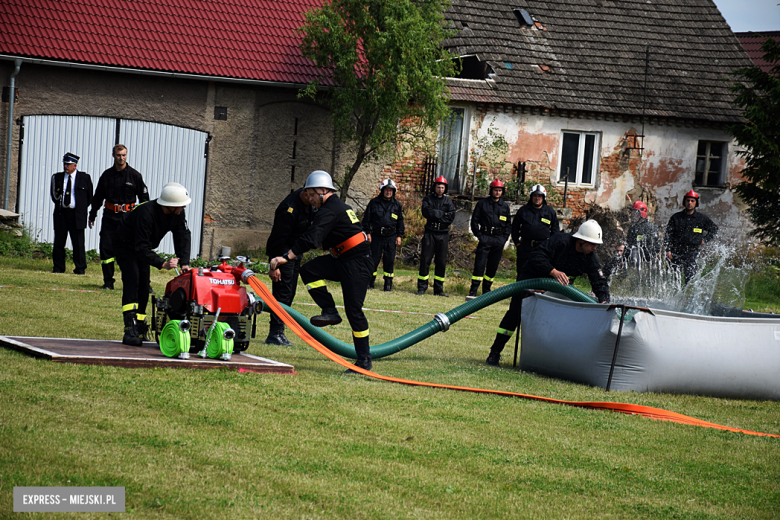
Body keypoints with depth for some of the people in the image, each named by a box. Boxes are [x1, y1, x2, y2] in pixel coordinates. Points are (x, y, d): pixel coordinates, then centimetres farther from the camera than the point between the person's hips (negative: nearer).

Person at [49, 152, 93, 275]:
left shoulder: (85, 177, 3)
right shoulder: (57, 177, 10)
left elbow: (90, 196, 9)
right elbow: (54, 195, 18)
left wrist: (81, 208, 6)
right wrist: (59, 204, 6)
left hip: (77, 214, -3)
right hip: (61, 213, 3)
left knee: (78, 242, -3)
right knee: (59, 241, 3)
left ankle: (80, 268, 2)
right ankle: (58, 267, 11)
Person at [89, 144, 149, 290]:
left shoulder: (134, 175, 2)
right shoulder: (106, 175, 10)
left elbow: (144, 198, 5)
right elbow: (97, 197, 20)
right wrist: (92, 216, 20)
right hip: (109, 216, 3)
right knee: (106, 248, -1)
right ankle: (108, 282, 8)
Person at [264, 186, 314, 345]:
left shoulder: (307, 203, -1)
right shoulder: (289, 209, -28)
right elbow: (278, 238, -26)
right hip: (282, 253, -9)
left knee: (289, 293, 10)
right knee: (282, 292, -11)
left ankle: (278, 333, 16)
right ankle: (275, 334, -8)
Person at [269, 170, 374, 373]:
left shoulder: (329, 211, -15)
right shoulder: (338, 206, 18)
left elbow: (311, 239, -25)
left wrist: (285, 257, -27)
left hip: (357, 264, -10)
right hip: (343, 261, 10)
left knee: (353, 311, -9)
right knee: (308, 271, -2)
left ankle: (364, 360, -4)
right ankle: (330, 312, 0)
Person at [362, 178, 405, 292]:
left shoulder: (397, 205, 10)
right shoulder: (374, 202, 4)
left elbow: (400, 221, 15)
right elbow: (367, 218, 6)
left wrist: (399, 236, 7)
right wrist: (367, 232, -1)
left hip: (391, 237, 2)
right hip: (376, 236, -1)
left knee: (390, 260, 1)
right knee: (374, 259, -1)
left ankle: (388, 284, 8)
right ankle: (370, 283, 9)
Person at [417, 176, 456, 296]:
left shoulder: (448, 201, 10)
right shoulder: (428, 199, 6)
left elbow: (451, 217, -5)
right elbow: (426, 213, -12)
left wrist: (435, 215, -10)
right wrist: (442, 214, -9)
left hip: (443, 234, 2)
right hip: (430, 232, -2)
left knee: (441, 262, 2)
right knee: (425, 260, -5)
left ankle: (439, 289, 7)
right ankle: (421, 288, -1)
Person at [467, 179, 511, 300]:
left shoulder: (505, 206, 13)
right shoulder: (482, 203, 5)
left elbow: (508, 224, 19)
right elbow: (475, 220, 6)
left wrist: (504, 238, 5)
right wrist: (479, 235, -4)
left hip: (499, 240, 3)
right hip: (485, 238, -3)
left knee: (493, 267, 5)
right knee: (479, 264, -12)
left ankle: (486, 291, 14)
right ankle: (473, 292, -13)